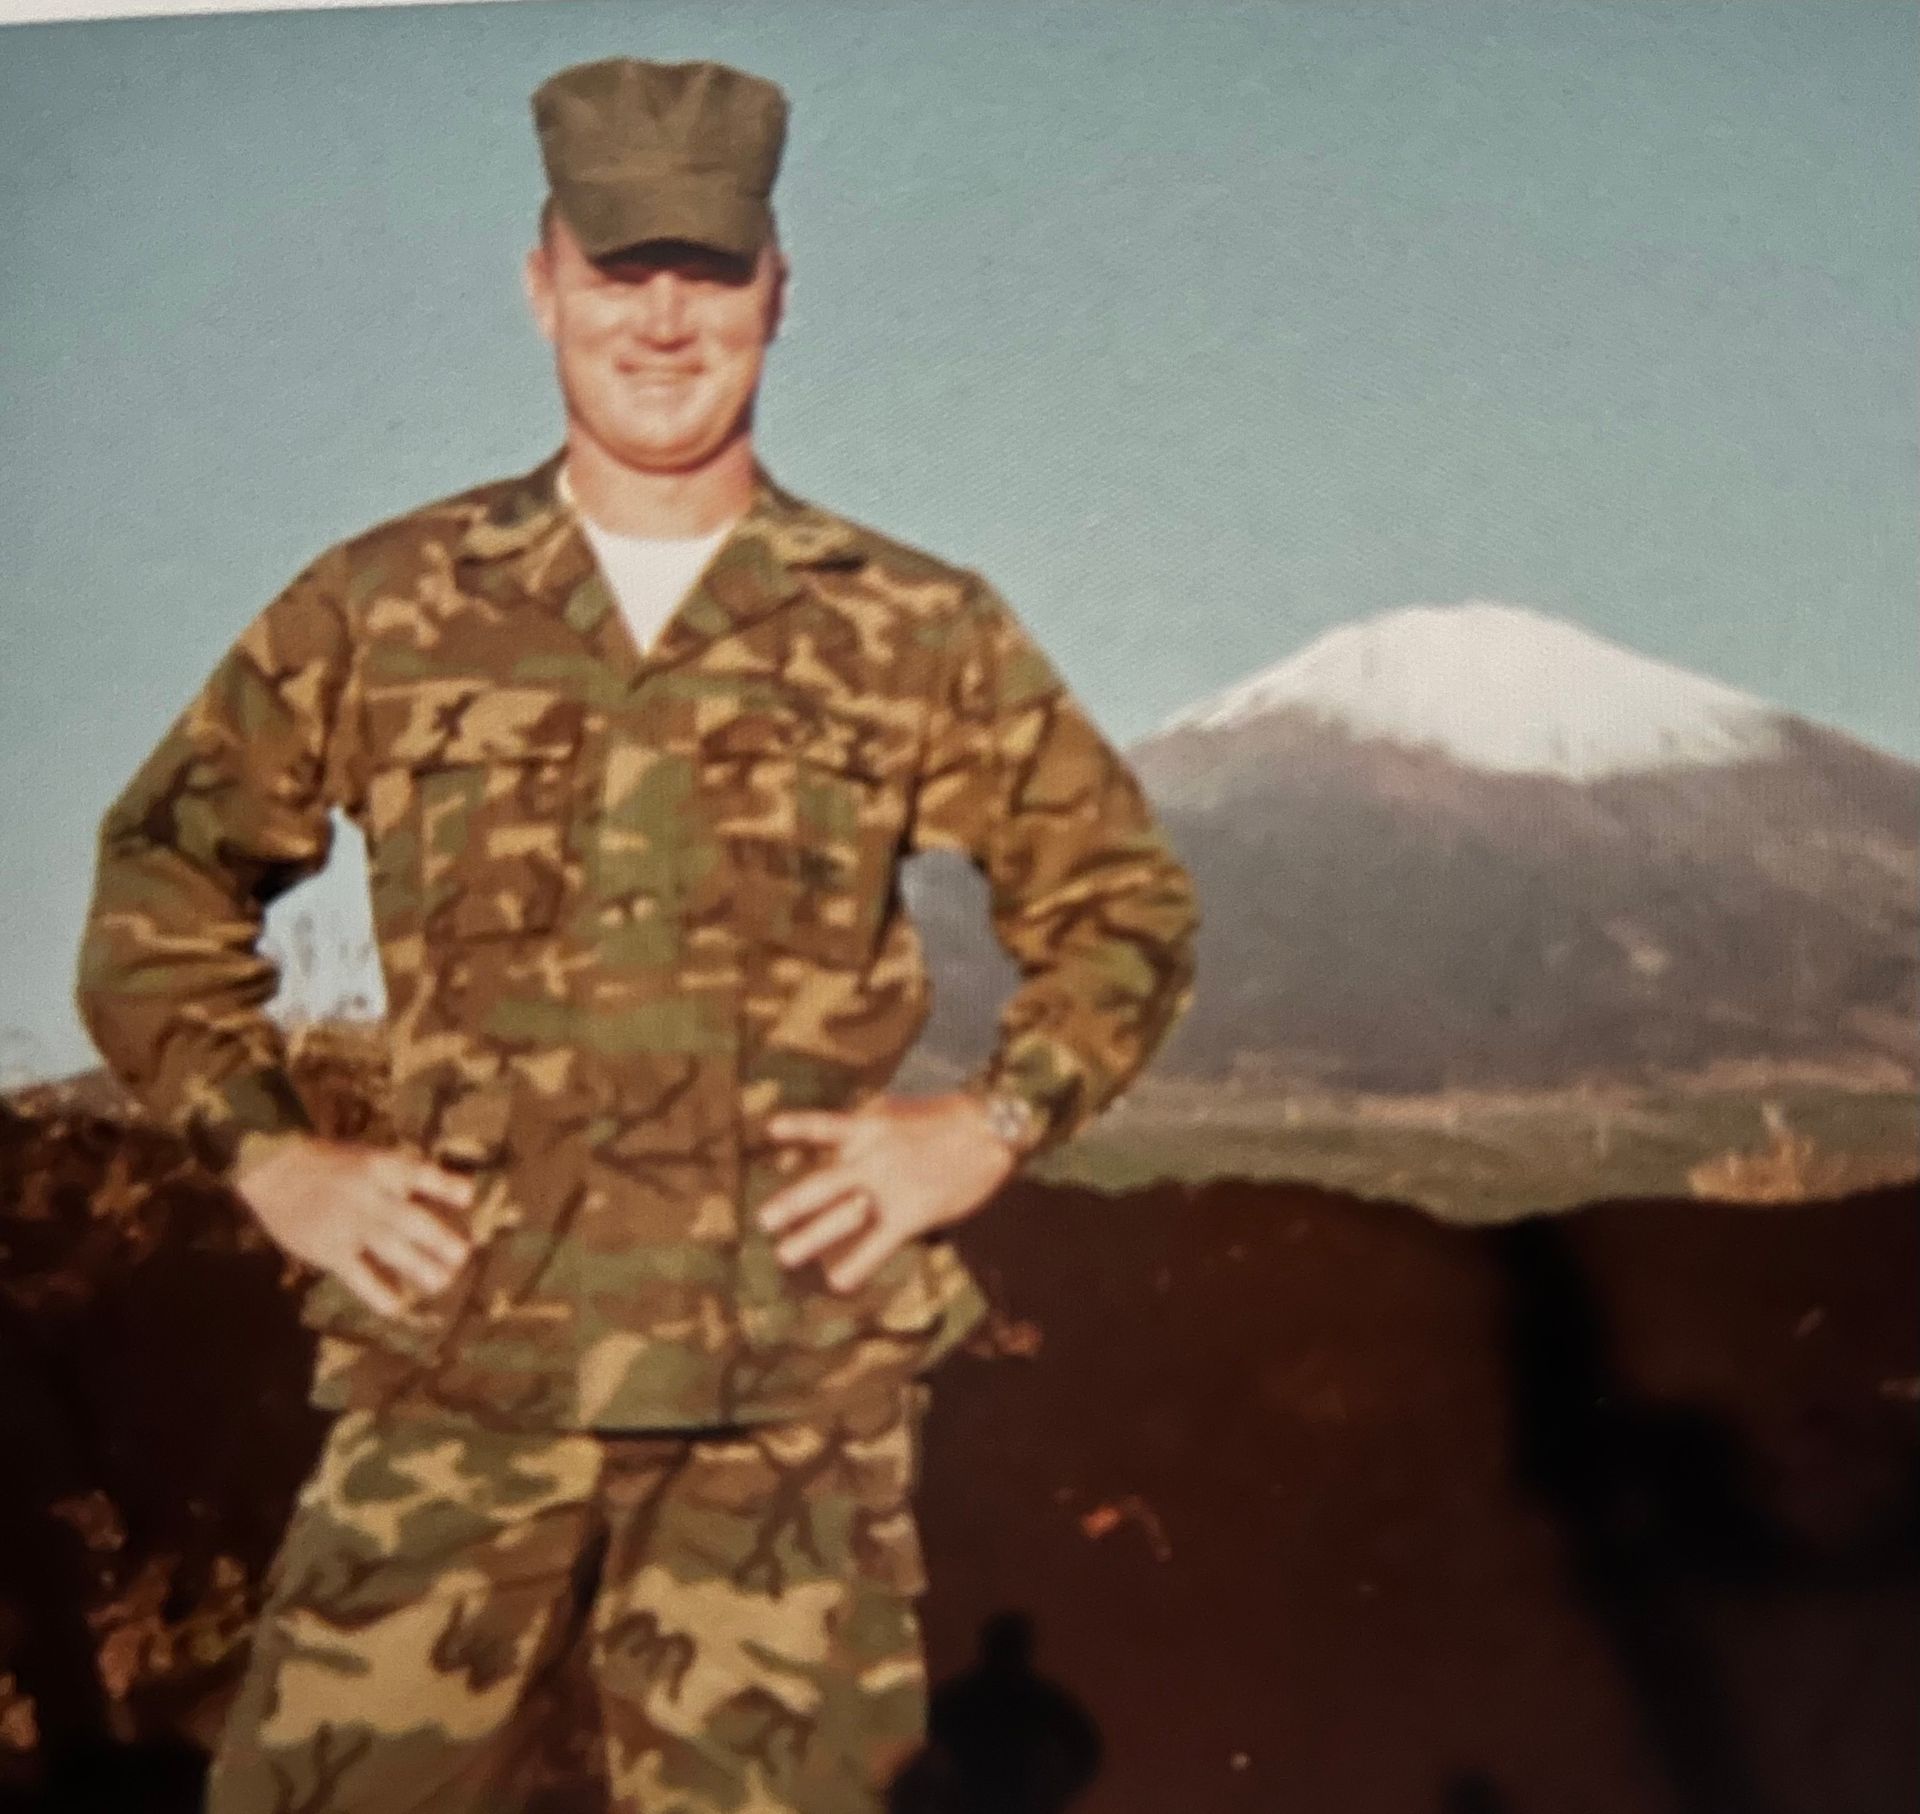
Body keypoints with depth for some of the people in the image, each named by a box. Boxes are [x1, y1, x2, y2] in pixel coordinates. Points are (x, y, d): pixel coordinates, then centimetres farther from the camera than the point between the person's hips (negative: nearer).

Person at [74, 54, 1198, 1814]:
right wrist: (270, 1156, 4)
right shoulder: (382, 605, 6)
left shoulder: (921, 630, 5)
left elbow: (1125, 901, 14)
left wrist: (989, 1127, -1)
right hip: (460, 1366, 1)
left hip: (802, 1389, 0)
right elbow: (163, 878, 15)